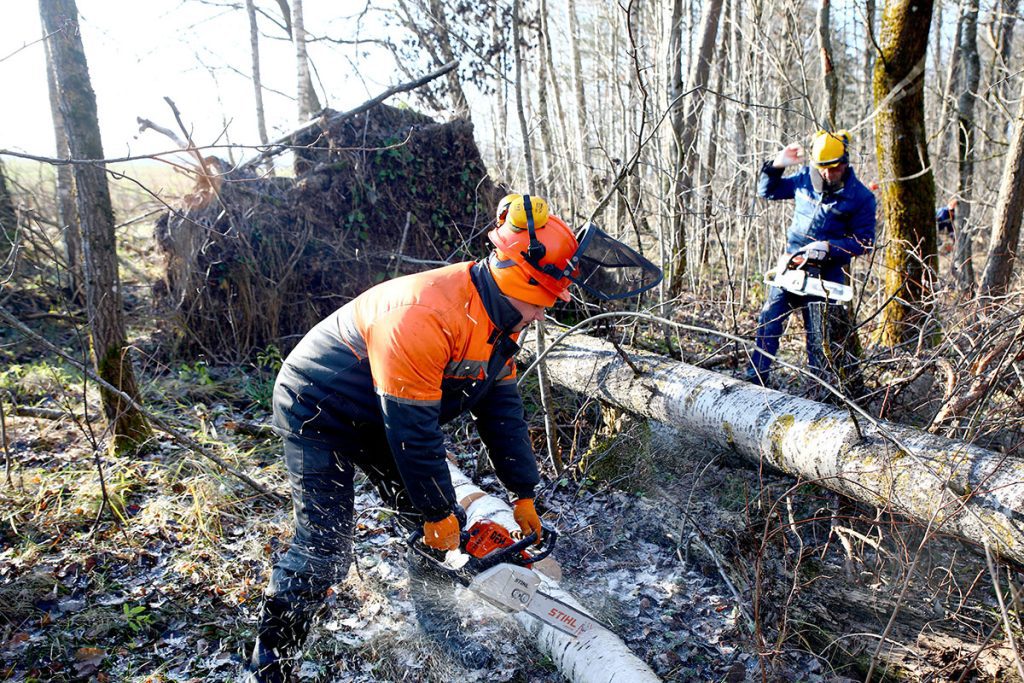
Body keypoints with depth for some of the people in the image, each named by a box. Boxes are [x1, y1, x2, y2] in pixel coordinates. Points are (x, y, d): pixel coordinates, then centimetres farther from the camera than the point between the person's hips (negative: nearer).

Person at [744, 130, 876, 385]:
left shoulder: (861, 197, -8)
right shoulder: (804, 179, 2)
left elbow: (864, 240, -8)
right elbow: (767, 191, 14)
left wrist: (829, 247, -21)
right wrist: (776, 166, -4)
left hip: (827, 272, -4)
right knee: (769, 319, 1)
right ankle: (755, 375, 9)